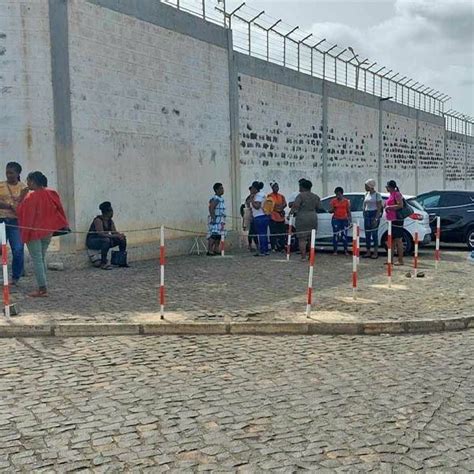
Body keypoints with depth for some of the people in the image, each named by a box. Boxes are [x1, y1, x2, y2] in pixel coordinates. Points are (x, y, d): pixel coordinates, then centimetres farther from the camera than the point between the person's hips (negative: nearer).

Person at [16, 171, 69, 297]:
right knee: (42, 259, 16)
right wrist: (65, 225, 14)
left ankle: (42, 289, -6)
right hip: (47, 231, 6)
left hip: (33, 232, -6)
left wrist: (21, 197, -1)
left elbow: (20, 211, -6)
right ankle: (43, 286, 17)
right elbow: (59, 210, 6)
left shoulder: (30, 197, -15)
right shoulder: (51, 194, 1)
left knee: (37, 260, -3)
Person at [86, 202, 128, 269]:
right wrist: (116, 236, -35)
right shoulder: (98, 220, -23)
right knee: (106, 240, -39)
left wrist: (120, 235, -25)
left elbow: (115, 232, -2)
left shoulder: (110, 221, 2)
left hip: (104, 240, 8)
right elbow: (101, 234, -33)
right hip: (92, 241, -8)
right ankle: (103, 263, -30)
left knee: (122, 239, -5)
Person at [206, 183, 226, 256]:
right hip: (215, 220, -10)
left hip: (220, 221, 10)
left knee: (218, 236, 9)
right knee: (213, 235, -13)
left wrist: (223, 221, 21)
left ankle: (216, 250, 14)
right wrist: (213, 218, -25)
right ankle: (209, 251, -13)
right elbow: (211, 208, -21)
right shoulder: (215, 199, -13)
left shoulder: (221, 198, 18)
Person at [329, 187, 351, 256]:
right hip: (336, 220, -1)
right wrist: (332, 210, -19)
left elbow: (348, 211, 10)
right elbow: (330, 211, 4)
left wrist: (349, 219, 3)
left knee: (344, 235, 1)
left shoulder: (346, 201, 7)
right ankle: (335, 251, 1)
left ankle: (346, 251, 6)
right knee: (336, 235, -5)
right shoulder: (333, 201, 3)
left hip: (344, 220, 1)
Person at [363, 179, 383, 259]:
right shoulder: (366, 194, 13)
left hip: (374, 214, -7)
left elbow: (379, 208, -11)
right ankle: (368, 252, 15)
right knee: (367, 234, 8)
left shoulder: (377, 195, -7)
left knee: (374, 234, -4)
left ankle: (375, 253, 1)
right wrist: (364, 216, 12)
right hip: (367, 215, 7)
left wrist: (376, 219, -17)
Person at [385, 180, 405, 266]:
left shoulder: (397, 194, -11)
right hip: (391, 220, 10)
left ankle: (400, 260, -4)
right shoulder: (391, 195, 18)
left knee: (398, 240, -7)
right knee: (392, 240, 12)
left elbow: (400, 205, -22)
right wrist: (386, 206, 15)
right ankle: (391, 260, 18)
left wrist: (389, 207, -18)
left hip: (396, 220, -10)